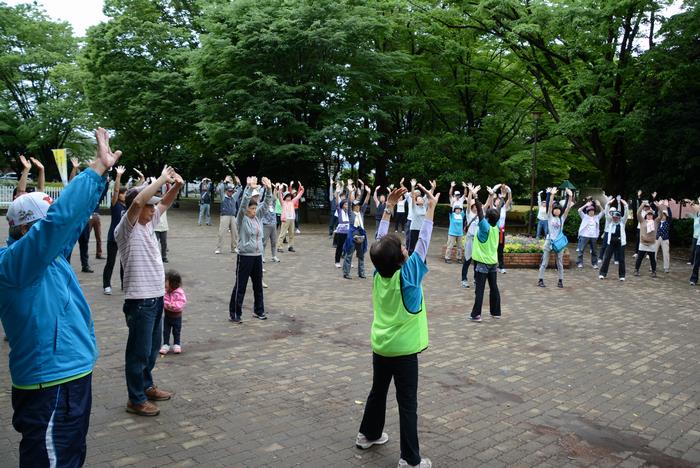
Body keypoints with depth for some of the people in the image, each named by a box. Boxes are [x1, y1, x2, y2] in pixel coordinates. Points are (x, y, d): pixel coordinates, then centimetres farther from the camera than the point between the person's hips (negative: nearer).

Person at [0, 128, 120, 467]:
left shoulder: (49, 254, 6)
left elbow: (75, 215, 10)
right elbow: (60, 218, -30)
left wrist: (101, 171, 2)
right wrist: (98, 168, -26)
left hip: (70, 374, 9)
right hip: (50, 385, -9)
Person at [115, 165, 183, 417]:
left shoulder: (148, 224, 9)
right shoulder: (126, 228, -14)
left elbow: (165, 203, 17)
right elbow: (137, 201, -32)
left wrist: (176, 185, -3)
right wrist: (162, 179, -25)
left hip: (156, 297, 9)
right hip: (140, 301, -9)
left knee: (152, 348, 21)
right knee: (139, 352, 3)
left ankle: (147, 386, 37)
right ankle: (136, 400, 16)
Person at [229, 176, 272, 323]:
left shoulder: (258, 217, 7)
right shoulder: (242, 219, -9)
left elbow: (266, 203, 3)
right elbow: (243, 204, -24)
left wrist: (268, 189, -12)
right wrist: (250, 188, -34)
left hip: (257, 256, 6)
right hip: (244, 256, -6)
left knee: (258, 285, 15)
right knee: (240, 286, 0)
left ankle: (258, 311, 28)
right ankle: (234, 314, 9)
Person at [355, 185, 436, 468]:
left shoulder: (378, 272, -8)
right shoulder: (407, 275, -21)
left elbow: (381, 241, -1)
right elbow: (423, 242, -17)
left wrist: (389, 208, 0)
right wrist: (431, 207, -12)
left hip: (380, 346, 6)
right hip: (403, 350, -6)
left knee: (378, 392, 23)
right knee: (407, 404, 3)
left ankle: (368, 435, 40)